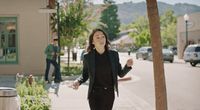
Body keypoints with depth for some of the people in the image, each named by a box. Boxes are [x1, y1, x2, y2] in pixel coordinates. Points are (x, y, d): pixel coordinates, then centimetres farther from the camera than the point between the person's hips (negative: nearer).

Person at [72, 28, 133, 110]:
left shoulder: (114, 54, -1)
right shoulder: (88, 56, -5)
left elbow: (120, 74, 5)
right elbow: (85, 75, 6)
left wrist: (128, 66, -14)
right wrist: (78, 82, -15)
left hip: (109, 94, 2)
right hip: (94, 94, -2)